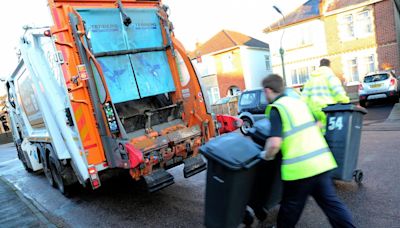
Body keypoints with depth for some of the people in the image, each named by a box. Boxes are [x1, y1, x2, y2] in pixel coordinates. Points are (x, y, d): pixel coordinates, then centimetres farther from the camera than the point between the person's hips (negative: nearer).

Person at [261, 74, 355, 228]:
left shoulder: (276, 108, -12)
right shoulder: (299, 102, 12)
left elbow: (274, 143, -24)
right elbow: (316, 126, 24)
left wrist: (267, 156, -5)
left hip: (299, 167, -7)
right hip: (321, 160, 7)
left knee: (290, 207, 14)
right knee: (331, 202, 17)